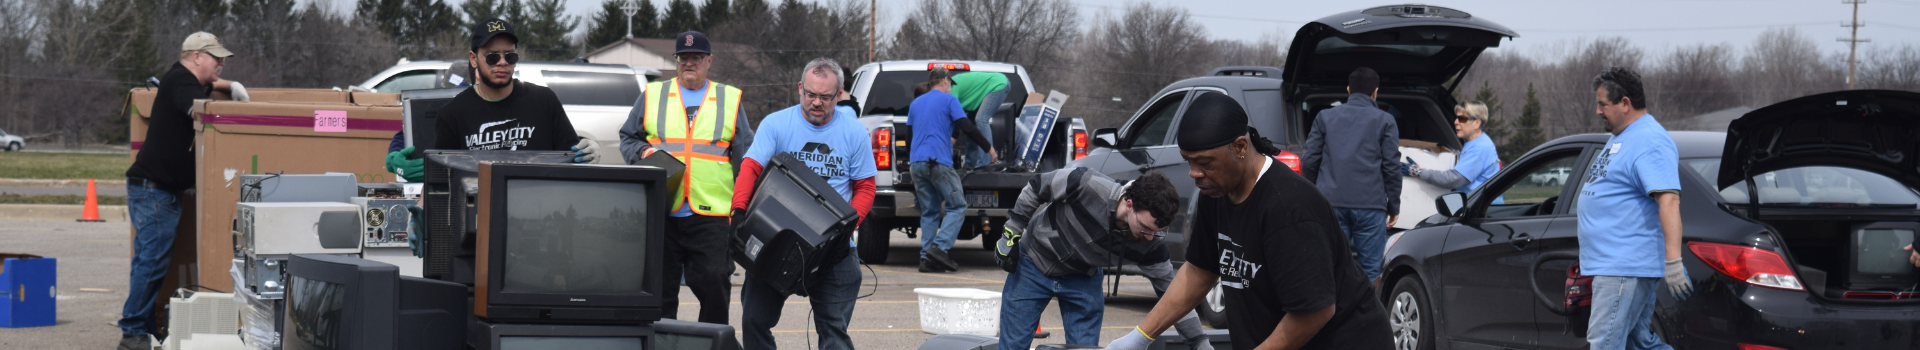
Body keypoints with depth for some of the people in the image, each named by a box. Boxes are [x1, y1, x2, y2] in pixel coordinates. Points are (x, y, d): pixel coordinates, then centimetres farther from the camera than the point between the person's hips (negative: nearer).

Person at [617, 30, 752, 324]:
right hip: (660, 211, 1)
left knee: (714, 283, -4)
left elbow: (747, 156, 13)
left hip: (711, 214, -1)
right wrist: (643, 152, -5)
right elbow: (627, 138, 17)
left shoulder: (729, 99, 12)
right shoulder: (653, 95, 13)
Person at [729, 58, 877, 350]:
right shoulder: (776, 124, -1)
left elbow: (865, 188, 3)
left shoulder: (853, 131, 2)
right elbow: (750, 168, -11)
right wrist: (739, 209, -28)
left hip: (833, 249, 0)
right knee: (755, 319, 4)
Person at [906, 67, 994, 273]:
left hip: (916, 163, 6)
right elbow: (967, 128, -5)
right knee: (957, 206, -2)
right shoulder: (949, 100, 3)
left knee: (929, 212, 9)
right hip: (938, 162, -6)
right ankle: (939, 247, -18)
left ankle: (926, 258, 0)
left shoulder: (915, 103, 21)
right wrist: (988, 147, 6)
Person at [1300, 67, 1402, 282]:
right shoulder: (1384, 121, 4)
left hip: (1331, 203, 2)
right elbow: (1391, 167, 0)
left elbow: (1309, 161, 7)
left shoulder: (1325, 117, 10)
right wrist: (1393, 206, 7)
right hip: (1370, 205, -2)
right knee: (1369, 270, 3)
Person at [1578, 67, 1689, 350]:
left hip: (1626, 267, -11)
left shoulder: (1649, 142, -15)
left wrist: (1673, 262, -32)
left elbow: (1669, 201, -24)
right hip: (1611, 262, 11)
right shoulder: (1621, 137, 19)